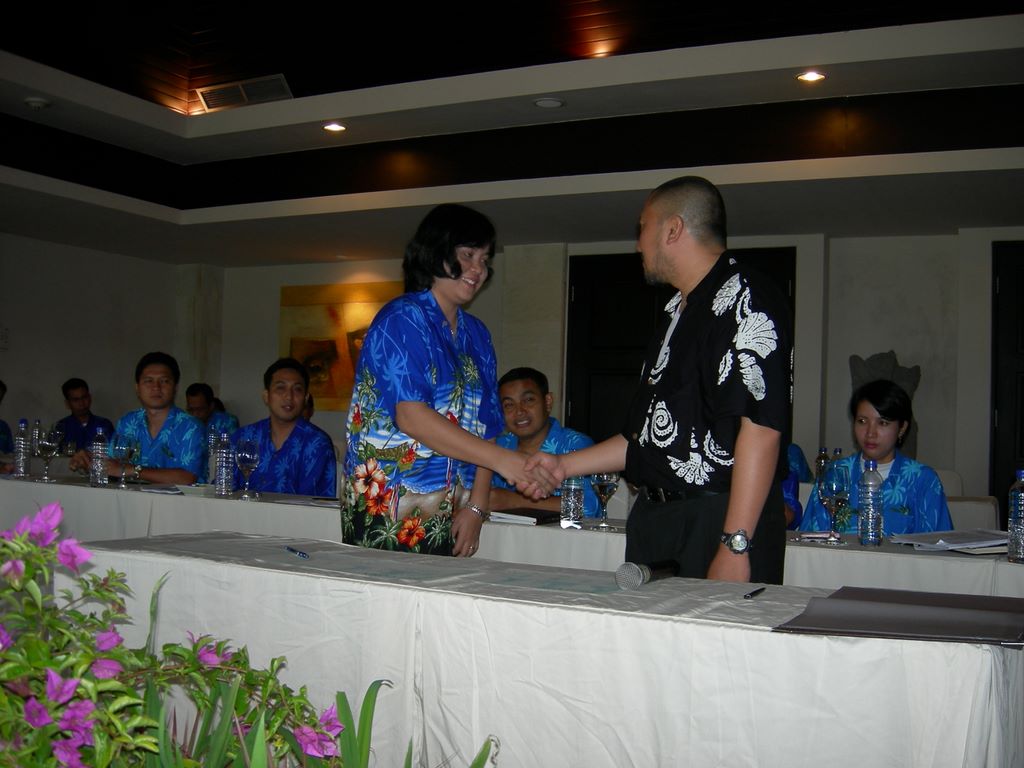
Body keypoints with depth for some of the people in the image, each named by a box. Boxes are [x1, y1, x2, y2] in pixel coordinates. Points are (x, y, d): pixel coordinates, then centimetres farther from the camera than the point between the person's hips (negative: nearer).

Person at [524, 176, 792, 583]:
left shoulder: (743, 300, -10)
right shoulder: (677, 313, 19)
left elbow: (761, 429, -20)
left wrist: (734, 547, -24)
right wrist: (565, 465, 22)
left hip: (718, 521, -8)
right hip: (654, 518, 8)